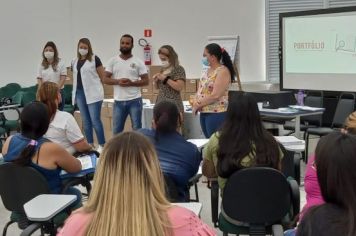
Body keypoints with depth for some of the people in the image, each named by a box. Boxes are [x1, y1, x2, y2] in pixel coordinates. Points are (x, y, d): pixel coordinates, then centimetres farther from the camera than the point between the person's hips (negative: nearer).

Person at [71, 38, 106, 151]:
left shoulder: (94, 59, -5)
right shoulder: (74, 62, 13)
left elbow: (103, 77, -3)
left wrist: (94, 85, 3)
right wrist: (74, 93, 16)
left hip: (93, 93, -6)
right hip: (79, 93, 6)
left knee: (95, 120, -7)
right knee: (86, 121, 9)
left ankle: (102, 145, 0)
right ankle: (90, 145, 16)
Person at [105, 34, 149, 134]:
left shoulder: (138, 62, 0)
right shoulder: (113, 61, 5)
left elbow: (146, 81, -2)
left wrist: (132, 83, -18)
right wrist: (117, 81, -15)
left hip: (135, 100, -2)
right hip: (119, 101, 2)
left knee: (137, 129, 5)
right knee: (116, 130, 10)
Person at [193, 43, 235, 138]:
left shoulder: (223, 71, -12)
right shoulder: (207, 71, 14)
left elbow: (215, 95, -20)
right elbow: (201, 89, 17)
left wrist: (198, 104, -13)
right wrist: (195, 103, -2)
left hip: (217, 113, -8)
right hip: (204, 113, 8)